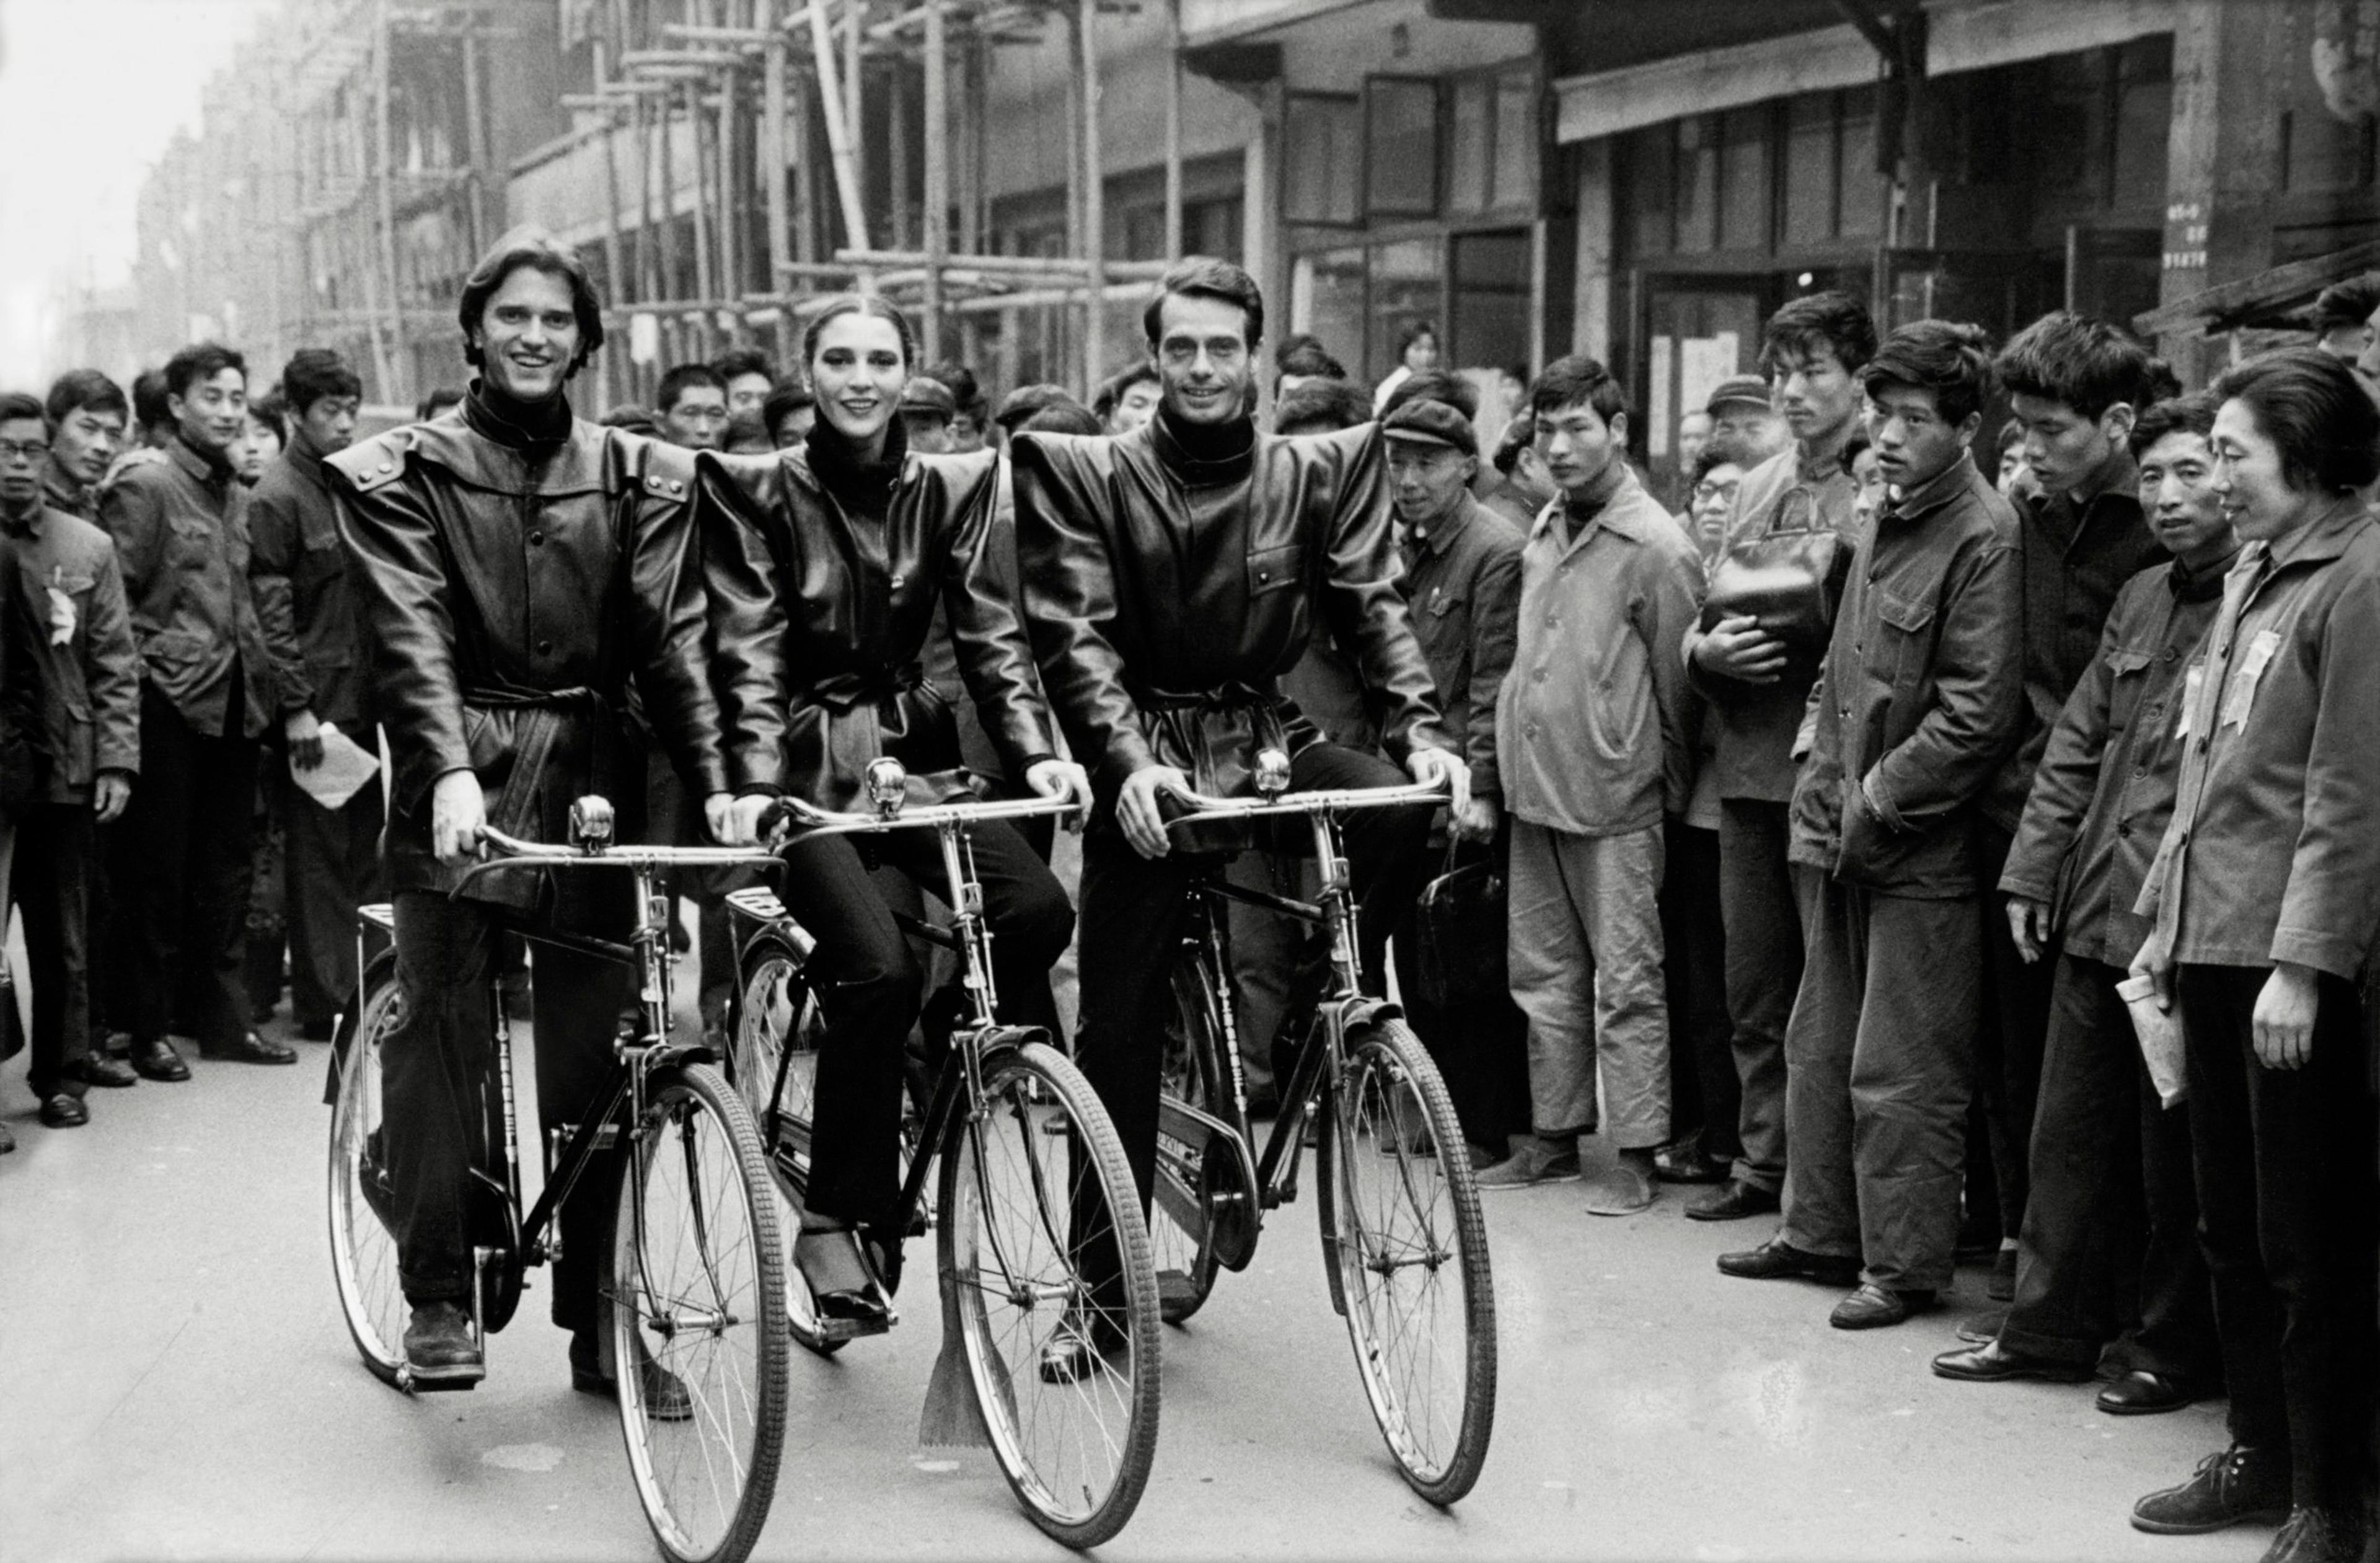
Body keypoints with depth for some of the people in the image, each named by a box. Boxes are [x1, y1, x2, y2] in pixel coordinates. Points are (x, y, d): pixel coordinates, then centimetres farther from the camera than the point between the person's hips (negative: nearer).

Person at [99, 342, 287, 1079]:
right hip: (169, 705, -7)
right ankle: (147, 1027, 8)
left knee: (227, 866, 11)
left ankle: (223, 1016, 20)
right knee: (156, 871, 0)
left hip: (233, 703, 7)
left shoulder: (236, 493, 15)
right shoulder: (146, 487, -6)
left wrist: (261, 673, 13)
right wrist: (142, 671, -15)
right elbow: (115, 598, -11)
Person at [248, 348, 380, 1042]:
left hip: (363, 695, 7)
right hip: (316, 702, -7)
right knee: (318, 853, -2)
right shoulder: (278, 497, -8)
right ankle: (324, 1002, 2)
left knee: (365, 846, 10)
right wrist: (297, 708, -16)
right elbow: (271, 610, -13)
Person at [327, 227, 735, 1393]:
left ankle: (600, 1324, 11)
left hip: (592, 779, 2)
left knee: (598, 1057, 2)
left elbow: (670, 634, 3)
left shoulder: (639, 476, 12)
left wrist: (714, 779, -12)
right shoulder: (401, 473, 6)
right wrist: (449, 770, -24)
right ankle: (437, 1296, 10)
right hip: (461, 782, -2)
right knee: (438, 1036, -5)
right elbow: (412, 636, -8)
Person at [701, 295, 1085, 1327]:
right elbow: (750, 651, -9)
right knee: (880, 967, -25)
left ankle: (938, 1071, 4)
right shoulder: (758, 492, -2)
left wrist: (1036, 751, -15)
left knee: (1039, 910, -23)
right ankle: (839, 1220, -9)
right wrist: (757, 782, -23)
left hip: (913, 751, 4)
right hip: (808, 764, -3)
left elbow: (989, 633, 1)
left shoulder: (951, 486, 6)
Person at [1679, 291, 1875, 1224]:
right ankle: (1764, 1164, 26)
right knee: (1754, 989, 14)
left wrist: (1808, 631, -22)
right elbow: (1704, 616, 19)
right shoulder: (1756, 488, 16)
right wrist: (1707, 649, -1)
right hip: (1748, 768, 7)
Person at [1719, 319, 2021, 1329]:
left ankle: (1906, 1264, 13)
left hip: (1921, 851, -8)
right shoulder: (1887, 521, 11)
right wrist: (1824, 789, 11)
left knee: (1900, 1075, 1)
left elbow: (1976, 716, -19)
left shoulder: (1984, 537, -15)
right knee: (1820, 1049, 17)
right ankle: (1819, 1235, 29)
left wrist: (1871, 808, -15)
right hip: (1844, 833, 9)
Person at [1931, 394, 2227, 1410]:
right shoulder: (2141, 598, 13)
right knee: (2071, 1130, 13)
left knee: (2176, 1150, 5)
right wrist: (2033, 870, 13)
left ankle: (2176, 1348, 20)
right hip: (2095, 910, 7)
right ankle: (2051, 1327, 25)